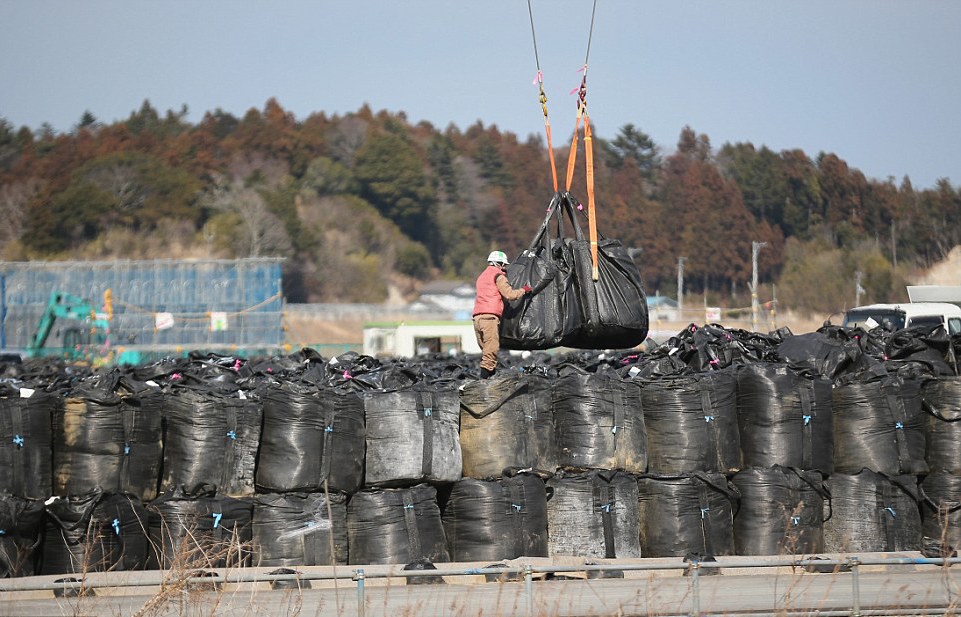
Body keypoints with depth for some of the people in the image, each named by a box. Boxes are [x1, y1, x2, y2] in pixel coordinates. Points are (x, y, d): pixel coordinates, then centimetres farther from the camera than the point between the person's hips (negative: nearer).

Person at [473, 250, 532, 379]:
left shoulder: (482, 276, 28)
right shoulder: (498, 276, 1)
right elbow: (509, 294, -7)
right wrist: (523, 290, 7)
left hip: (477, 317, 8)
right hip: (490, 316, -8)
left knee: (486, 349, 7)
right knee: (492, 349, -11)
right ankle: (485, 376, -20)